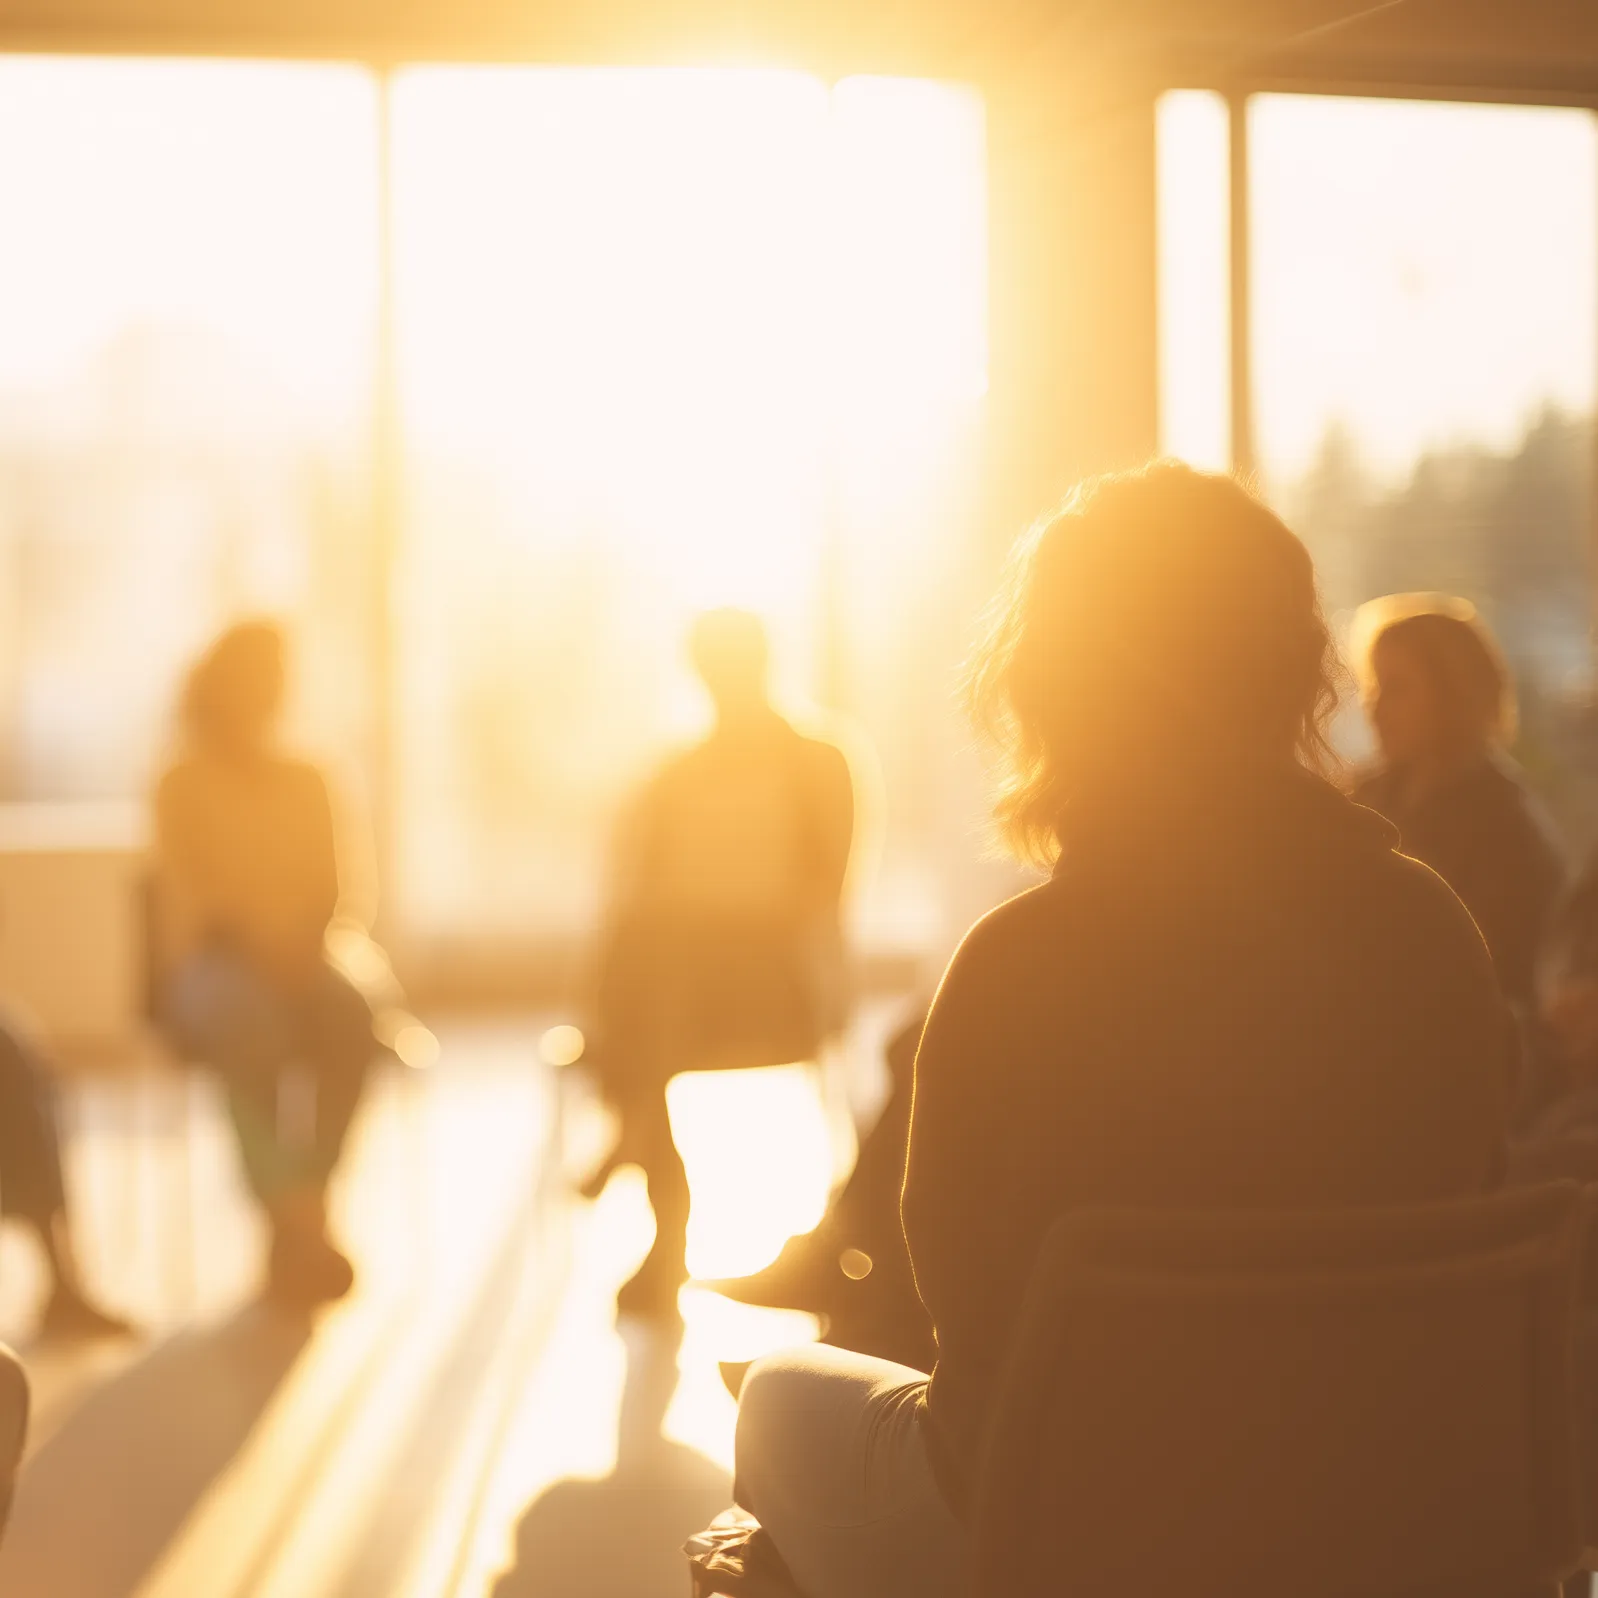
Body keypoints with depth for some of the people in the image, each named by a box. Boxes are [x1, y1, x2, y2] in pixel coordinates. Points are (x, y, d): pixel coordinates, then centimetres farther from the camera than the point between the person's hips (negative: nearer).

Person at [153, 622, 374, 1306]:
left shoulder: (304, 783, 16)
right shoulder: (185, 787, 4)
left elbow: (324, 890, 9)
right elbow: (185, 896, -7)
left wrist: (300, 946, -12)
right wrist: (259, 941, -22)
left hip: (293, 965, 3)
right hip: (208, 966, -3)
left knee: (350, 1019, -32)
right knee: (255, 1024, -39)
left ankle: (298, 1225, -32)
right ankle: (294, 1217, -41)